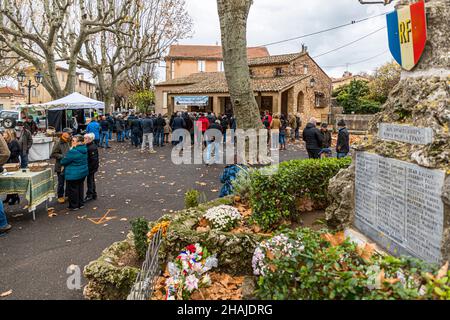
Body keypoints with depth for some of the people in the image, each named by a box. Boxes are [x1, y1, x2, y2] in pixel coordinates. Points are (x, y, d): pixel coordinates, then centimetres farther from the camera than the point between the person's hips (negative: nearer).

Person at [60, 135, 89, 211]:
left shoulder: (73, 152, -26)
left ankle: (74, 206, 17)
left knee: (73, 189, 6)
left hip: (74, 174, -8)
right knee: (80, 187, 19)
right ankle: (81, 204, 30)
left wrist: (62, 160, 8)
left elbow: (63, 161, -16)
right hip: (83, 172, 8)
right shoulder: (84, 150, 0)